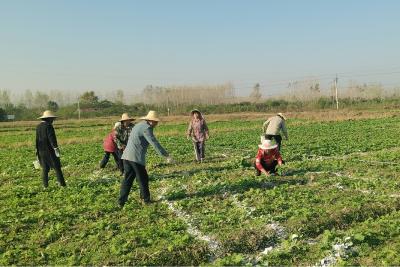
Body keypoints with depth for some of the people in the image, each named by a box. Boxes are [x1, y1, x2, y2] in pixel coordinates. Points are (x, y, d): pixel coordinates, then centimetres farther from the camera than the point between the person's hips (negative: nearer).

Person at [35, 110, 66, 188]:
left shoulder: (38, 127, 12)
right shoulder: (48, 126, -13)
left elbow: (37, 139, 17)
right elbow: (52, 138, -20)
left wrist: (37, 150, 23)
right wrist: (56, 148, -22)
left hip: (41, 151, 7)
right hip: (50, 150, -7)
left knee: (44, 168, 10)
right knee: (57, 167, -2)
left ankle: (45, 186, 10)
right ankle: (62, 184, -2)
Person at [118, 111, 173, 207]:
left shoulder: (139, 125, 19)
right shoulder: (146, 128, -11)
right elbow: (154, 143, -20)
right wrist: (166, 155, -20)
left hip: (127, 156, 9)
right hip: (136, 158, -9)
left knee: (127, 179, 12)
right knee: (143, 179, 6)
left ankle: (121, 201, 11)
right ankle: (146, 200, 18)